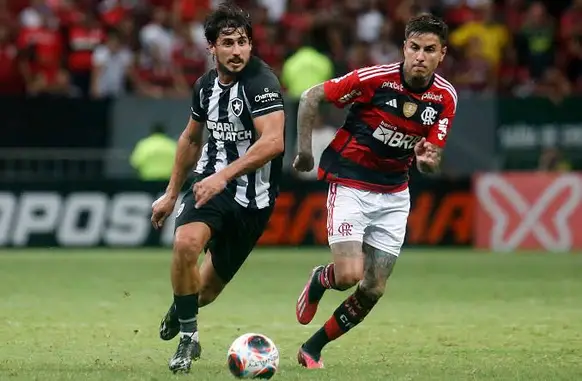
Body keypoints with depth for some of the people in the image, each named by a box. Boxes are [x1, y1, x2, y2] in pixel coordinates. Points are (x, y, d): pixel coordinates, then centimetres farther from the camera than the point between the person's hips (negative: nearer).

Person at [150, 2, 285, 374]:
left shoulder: (261, 82, -19)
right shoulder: (206, 85, 2)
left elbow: (273, 141, -32)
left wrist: (225, 176, -40)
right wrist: (171, 194, 23)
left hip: (253, 197, -4)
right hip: (211, 182, 4)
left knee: (207, 289, 7)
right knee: (186, 242, -28)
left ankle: (180, 312, 44)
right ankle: (187, 336, -10)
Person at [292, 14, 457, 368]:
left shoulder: (445, 97, -6)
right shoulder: (374, 78, -19)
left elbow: (431, 161, -3)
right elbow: (311, 97, -8)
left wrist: (427, 160, -27)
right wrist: (304, 150, -9)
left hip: (394, 195, 4)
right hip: (350, 185, -4)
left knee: (373, 290, 2)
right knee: (349, 276, -19)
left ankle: (313, 349, 21)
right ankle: (319, 280, 18)